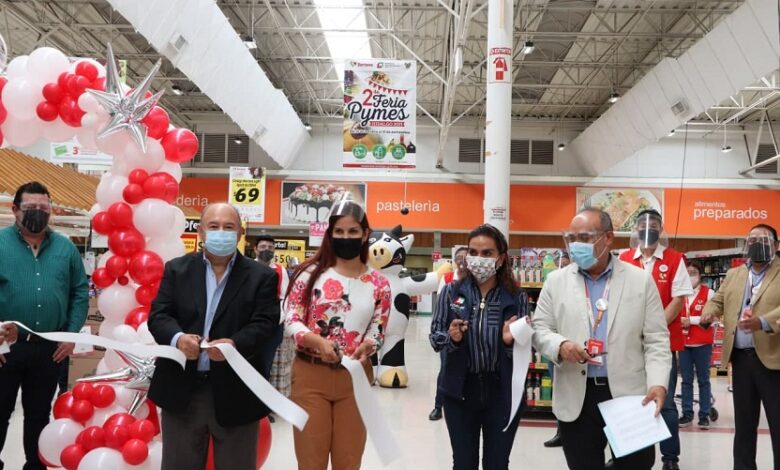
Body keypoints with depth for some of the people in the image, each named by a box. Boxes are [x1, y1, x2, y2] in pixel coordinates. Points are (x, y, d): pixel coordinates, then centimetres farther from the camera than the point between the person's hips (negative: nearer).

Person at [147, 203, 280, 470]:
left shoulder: (261, 276, 2)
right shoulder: (177, 269, 7)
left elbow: (264, 323, -8)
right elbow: (158, 315, -1)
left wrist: (235, 344, -28)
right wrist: (177, 338, -23)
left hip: (235, 393, -1)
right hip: (182, 390, 2)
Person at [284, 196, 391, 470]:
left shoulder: (378, 284, 3)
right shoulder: (311, 273, -2)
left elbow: (377, 332, 4)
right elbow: (290, 321, -5)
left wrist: (366, 347, -19)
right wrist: (317, 341, -22)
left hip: (355, 378, 2)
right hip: (310, 375, -2)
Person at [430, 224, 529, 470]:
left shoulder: (517, 298, -4)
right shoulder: (452, 292, -2)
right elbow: (435, 337, 2)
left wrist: (510, 341, -19)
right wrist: (451, 338, -18)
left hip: (503, 393, 0)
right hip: (460, 390, 1)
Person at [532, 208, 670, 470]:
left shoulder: (640, 280, 3)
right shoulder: (556, 281, 6)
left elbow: (656, 340, 1)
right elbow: (539, 329, 7)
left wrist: (658, 384, -13)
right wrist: (560, 346, -15)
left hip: (630, 396, -1)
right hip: (577, 399, 1)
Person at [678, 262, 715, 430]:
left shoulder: (708, 293, -2)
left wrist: (691, 320, -13)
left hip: (702, 343, -3)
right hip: (683, 343, 3)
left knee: (703, 380, 3)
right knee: (686, 380, 6)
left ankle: (704, 415, 8)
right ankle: (687, 414, 12)